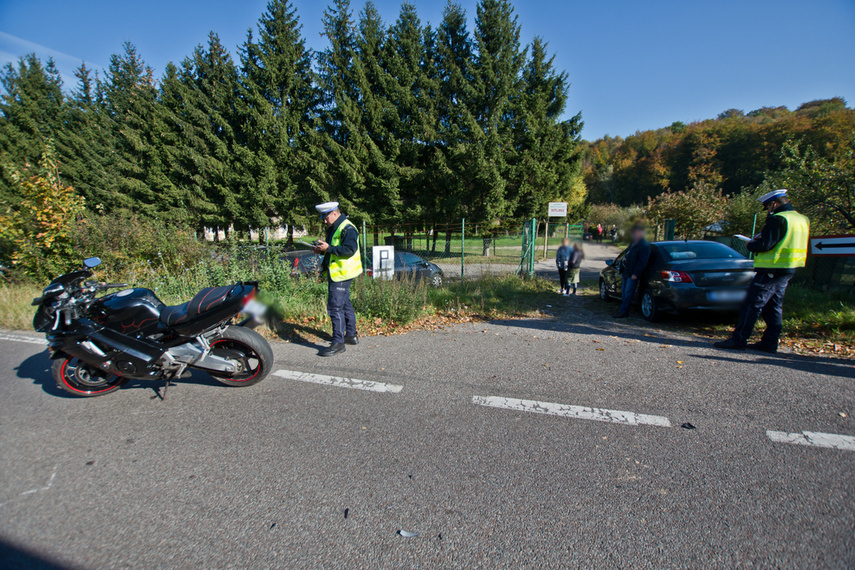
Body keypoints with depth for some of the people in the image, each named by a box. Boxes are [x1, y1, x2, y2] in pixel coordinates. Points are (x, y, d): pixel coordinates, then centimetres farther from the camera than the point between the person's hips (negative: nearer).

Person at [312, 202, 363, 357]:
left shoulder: (347, 228, -14)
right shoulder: (333, 228, 18)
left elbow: (349, 250, -24)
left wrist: (328, 248, -23)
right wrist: (321, 250, 7)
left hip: (342, 274, -11)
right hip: (335, 273, 11)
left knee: (335, 307, -11)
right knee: (345, 305, 17)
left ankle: (338, 342, -5)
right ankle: (351, 335, 29)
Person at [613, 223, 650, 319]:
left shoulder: (644, 246, -13)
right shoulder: (632, 243, 18)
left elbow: (642, 262, -18)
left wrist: (635, 274, -21)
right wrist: (622, 270, 20)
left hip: (633, 275, -10)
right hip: (626, 273, 10)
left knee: (628, 293, -6)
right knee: (624, 293, 13)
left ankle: (623, 312, -2)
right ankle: (623, 310, 21)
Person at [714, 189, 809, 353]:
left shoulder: (778, 219, -15)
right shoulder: (802, 219, 16)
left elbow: (764, 244, -21)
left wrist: (750, 244, -1)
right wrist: (762, 238, 13)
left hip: (772, 270, -9)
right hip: (788, 270, 10)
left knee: (752, 305, -6)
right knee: (774, 307, 13)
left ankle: (738, 340, -3)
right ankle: (769, 342, 17)